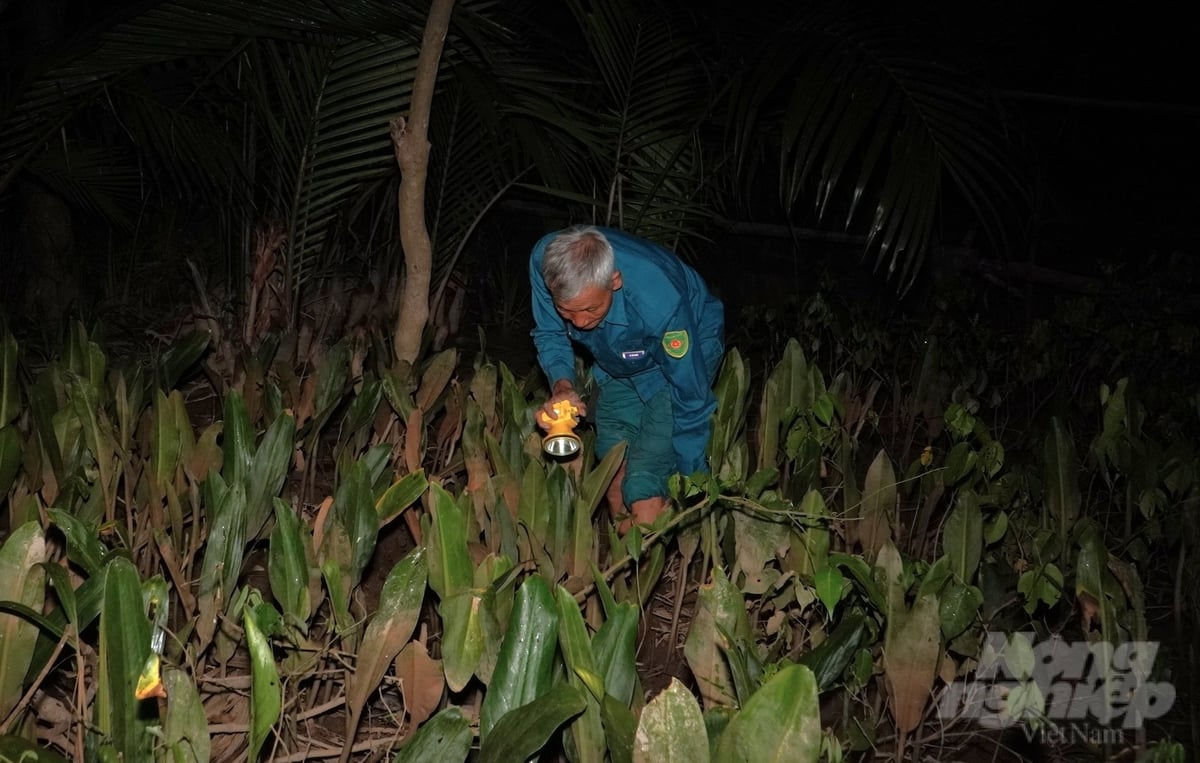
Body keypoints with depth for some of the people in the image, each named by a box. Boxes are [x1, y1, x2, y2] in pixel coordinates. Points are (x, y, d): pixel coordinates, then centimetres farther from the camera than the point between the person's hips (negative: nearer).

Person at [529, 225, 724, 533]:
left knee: (643, 492, -19)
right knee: (613, 481, 6)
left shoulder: (658, 299, -42)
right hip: (617, 363, 5)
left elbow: (692, 399, -29)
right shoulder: (545, 260, -30)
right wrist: (562, 385, -29)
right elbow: (550, 335, -8)